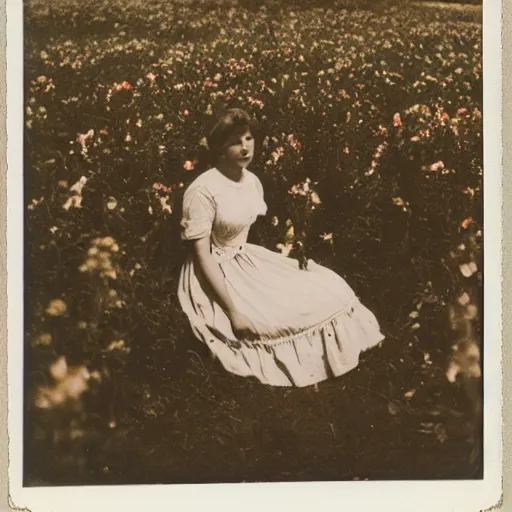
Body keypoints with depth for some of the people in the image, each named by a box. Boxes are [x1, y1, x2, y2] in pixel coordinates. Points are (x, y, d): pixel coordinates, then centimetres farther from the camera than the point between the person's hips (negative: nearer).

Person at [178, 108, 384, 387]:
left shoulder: (252, 181, 2)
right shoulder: (203, 191, -23)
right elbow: (202, 256, -23)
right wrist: (232, 310, -26)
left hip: (246, 260, 9)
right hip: (215, 274, -8)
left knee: (324, 287, 0)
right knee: (284, 317, -18)